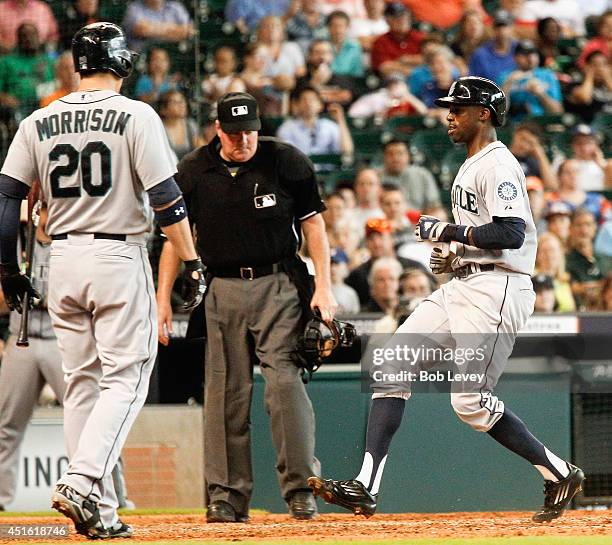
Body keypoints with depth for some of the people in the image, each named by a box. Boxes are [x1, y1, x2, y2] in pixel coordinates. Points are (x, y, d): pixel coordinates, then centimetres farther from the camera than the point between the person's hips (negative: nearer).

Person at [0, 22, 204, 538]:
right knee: (125, 379, -1)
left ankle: (98, 508, 10)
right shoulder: (136, 117, -6)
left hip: (63, 258, 5)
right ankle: (82, 482, -19)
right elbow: (166, 197, -12)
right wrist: (192, 263, -9)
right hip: (119, 257, -5)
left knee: (81, 380, 11)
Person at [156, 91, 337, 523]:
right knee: (226, 390, 2)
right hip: (224, 289, 2)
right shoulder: (193, 172, 1)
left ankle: (301, 488, -13)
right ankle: (228, 495, 8)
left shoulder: (288, 162, -3)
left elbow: (313, 223, 3)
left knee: (284, 378, -15)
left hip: (280, 285, -2)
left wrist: (324, 286, -5)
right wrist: (163, 300, 5)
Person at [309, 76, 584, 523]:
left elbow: (512, 233, -23)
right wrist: (455, 253, 15)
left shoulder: (498, 164, -11)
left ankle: (559, 474, 3)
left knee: (470, 400, -12)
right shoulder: (472, 167, 21)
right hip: (463, 286, 10)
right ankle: (365, 487, -7)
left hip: (497, 289, -10)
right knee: (392, 366, -1)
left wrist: (451, 232, -16)